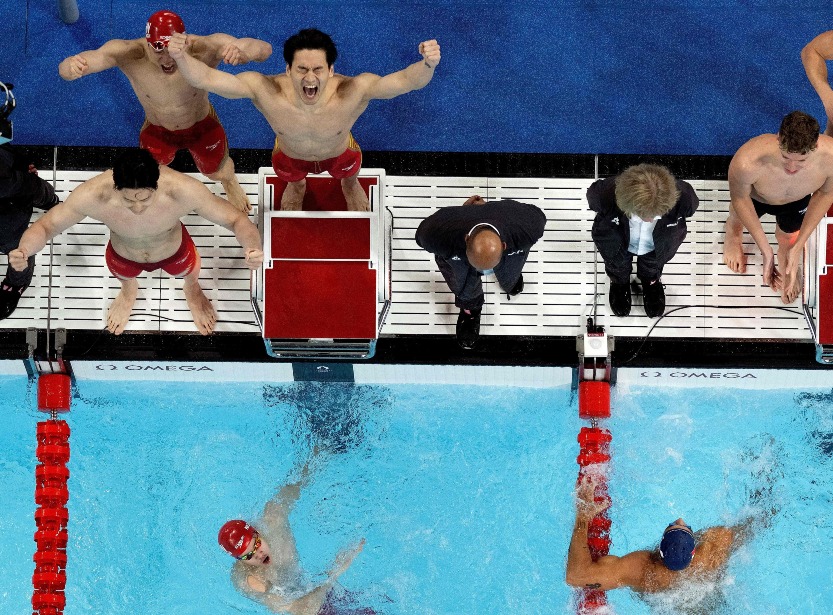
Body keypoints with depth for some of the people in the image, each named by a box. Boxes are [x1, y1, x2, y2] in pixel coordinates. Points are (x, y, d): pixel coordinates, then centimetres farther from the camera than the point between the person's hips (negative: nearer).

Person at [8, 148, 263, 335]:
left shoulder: (183, 190, -46)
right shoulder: (93, 195, -44)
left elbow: (236, 219, -34)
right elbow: (46, 226, -28)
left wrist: (252, 246, -56)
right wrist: (23, 250, -50)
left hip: (174, 252, 0)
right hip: (123, 256, 0)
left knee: (188, 271, 33)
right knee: (124, 275, 34)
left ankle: (192, 290, 71)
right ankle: (128, 290, 73)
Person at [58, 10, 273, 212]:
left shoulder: (204, 48, -43)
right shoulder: (128, 53, -40)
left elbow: (264, 48, -43)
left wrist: (243, 53, -67)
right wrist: (70, 66, -71)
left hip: (203, 126, 0)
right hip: (157, 131, 0)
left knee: (218, 173, 27)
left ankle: (230, 181, 66)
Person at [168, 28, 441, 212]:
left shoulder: (352, 91, -49)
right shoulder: (265, 90, -45)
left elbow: (405, 80, -59)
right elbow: (205, 78, -48)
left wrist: (426, 65, -82)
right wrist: (182, 57, -69)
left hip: (340, 153, -1)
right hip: (290, 156, 1)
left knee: (350, 182, 35)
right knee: (294, 184, 36)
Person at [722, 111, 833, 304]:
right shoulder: (747, 162, -50)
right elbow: (740, 199, -25)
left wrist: (799, 246, -18)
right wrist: (765, 250, -24)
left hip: (796, 201, 1)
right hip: (754, 197, -1)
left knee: (788, 239, 30)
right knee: (738, 219, 33)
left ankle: (785, 259, 67)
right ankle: (733, 236, 70)